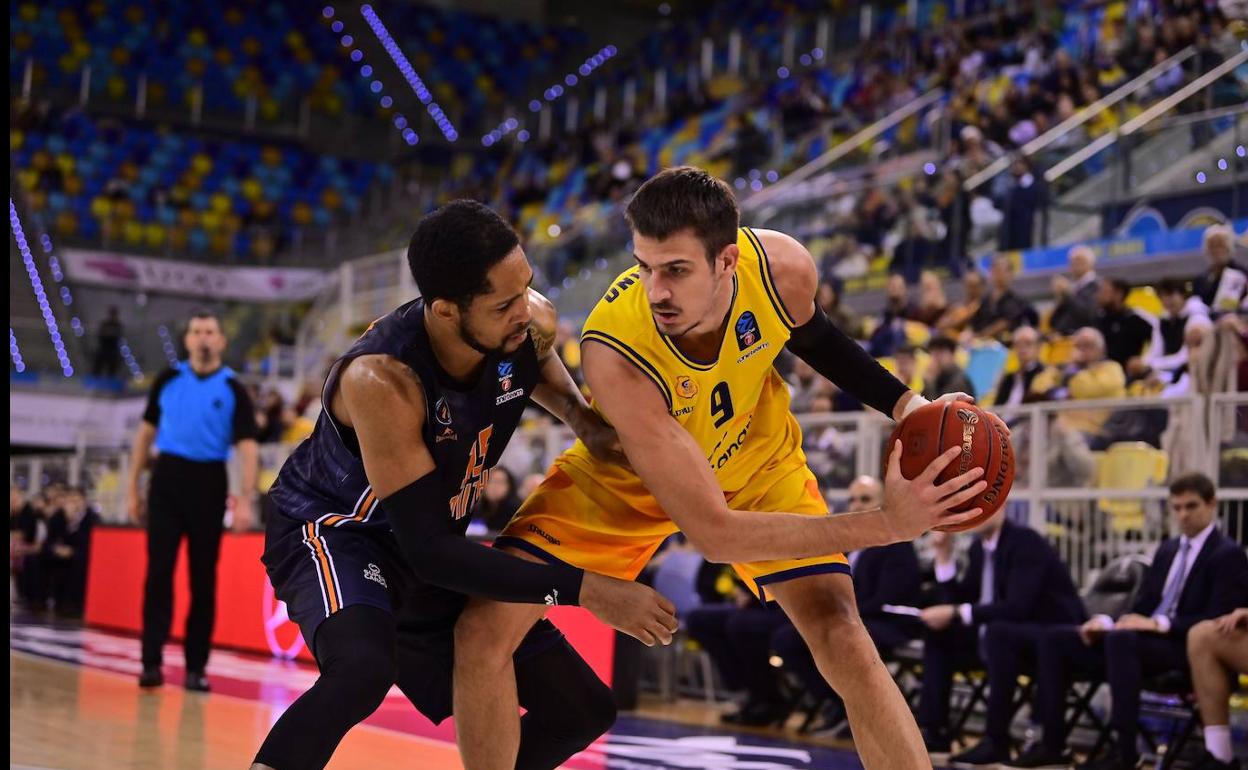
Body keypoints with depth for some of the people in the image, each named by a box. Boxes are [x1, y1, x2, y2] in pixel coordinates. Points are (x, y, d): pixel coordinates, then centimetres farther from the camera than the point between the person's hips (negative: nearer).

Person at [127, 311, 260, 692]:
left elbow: (247, 446, -6)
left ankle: (196, 667, 10)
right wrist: (133, 487, 9)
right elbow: (146, 432, 13)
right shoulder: (168, 381, 7)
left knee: (204, 579, 3)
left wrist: (245, 500, -17)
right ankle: (152, 662, -3)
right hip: (168, 477, 1)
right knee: (159, 572, -4)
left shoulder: (233, 390, 0)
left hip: (209, 483, -1)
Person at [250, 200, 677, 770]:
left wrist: (585, 421, -9)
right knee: (364, 668, -41)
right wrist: (582, 590, -34)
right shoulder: (381, 380, -36)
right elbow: (427, 549, -33)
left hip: (433, 549, 7)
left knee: (582, 711, 7)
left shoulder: (532, 325, -17)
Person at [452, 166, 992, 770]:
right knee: (483, 630, -13)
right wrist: (885, 525, -44)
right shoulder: (615, 353, -41)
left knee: (843, 641, -15)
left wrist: (905, 404, -13)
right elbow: (713, 532, -39)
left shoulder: (783, 268, -29)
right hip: (625, 477, -2)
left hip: (758, 461, 2)